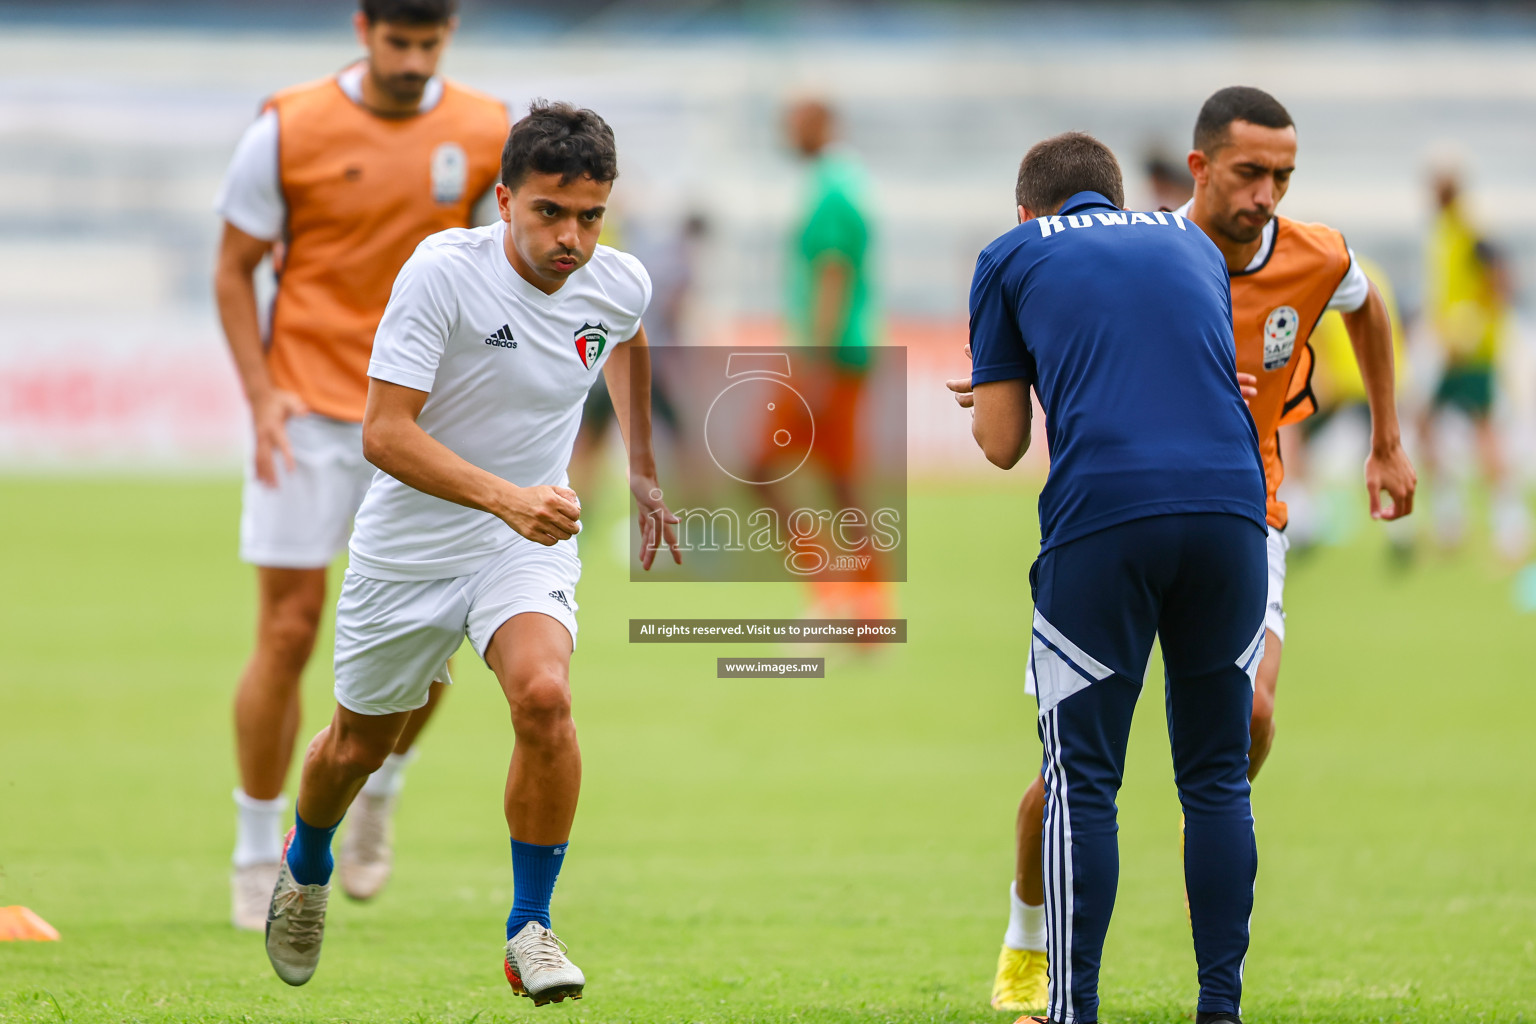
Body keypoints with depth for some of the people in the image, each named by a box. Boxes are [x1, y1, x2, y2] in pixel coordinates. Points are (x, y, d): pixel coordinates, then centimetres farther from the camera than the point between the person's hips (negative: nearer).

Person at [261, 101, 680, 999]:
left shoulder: (620, 285, -9)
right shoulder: (443, 273, -24)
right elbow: (385, 432, -28)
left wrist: (643, 470, 24)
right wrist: (505, 496, -40)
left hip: (531, 542, 1)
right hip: (410, 547, -1)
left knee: (544, 697, -28)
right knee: (361, 745, 16)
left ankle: (532, 929, -13)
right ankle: (306, 868, 51)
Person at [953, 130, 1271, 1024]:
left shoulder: (1013, 257, 15)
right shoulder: (1191, 243, 25)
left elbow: (1002, 444, 12)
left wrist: (991, 395, 35)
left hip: (1101, 520, -3)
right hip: (1230, 507, 3)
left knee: (1083, 783, 4)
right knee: (1218, 777, 11)